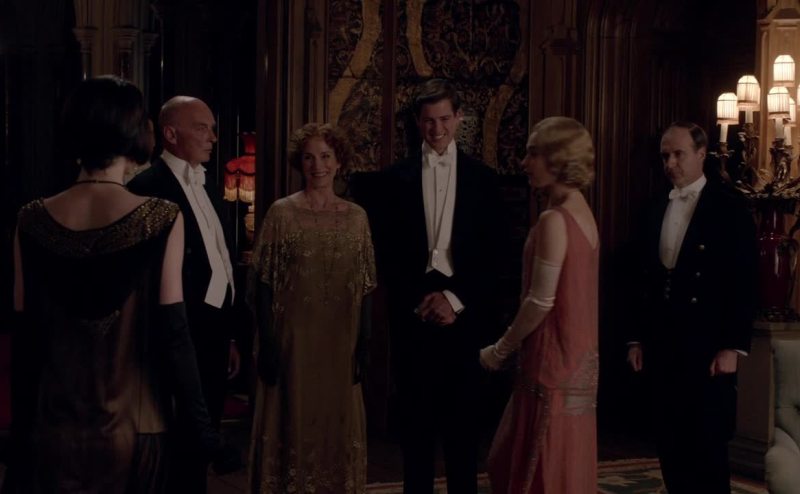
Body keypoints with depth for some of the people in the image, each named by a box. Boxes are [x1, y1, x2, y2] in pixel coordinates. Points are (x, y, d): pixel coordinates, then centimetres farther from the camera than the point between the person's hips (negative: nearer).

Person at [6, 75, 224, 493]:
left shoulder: (33, 220, -4)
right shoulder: (162, 218, -12)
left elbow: (24, 334, 0)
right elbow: (172, 330, -12)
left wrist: (23, 420, 10)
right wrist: (199, 420, -4)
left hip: (53, 427, 2)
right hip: (131, 427, -2)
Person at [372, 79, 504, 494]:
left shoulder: (482, 178, 5)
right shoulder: (395, 178, 5)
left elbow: (492, 253, 1)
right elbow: (386, 253, 1)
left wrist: (455, 299, -9)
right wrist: (419, 300, -9)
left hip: (464, 312, 0)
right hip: (412, 312, 0)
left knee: (463, 417, 6)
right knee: (415, 416, 6)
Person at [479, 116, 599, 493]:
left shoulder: (554, 220, -19)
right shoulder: (580, 211, 9)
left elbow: (541, 302, -20)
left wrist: (500, 350, -6)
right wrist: (510, 345, 16)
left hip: (553, 361, -9)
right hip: (575, 358, 9)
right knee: (512, 462, 18)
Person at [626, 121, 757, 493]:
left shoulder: (729, 207, -4)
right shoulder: (658, 210, 13)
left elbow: (743, 282, -9)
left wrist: (732, 347, -14)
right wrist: (638, 338, 11)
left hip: (707, 346, -5)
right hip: (663, 345, 6)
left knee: (708, 447, -2)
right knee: (670, 444, 9)